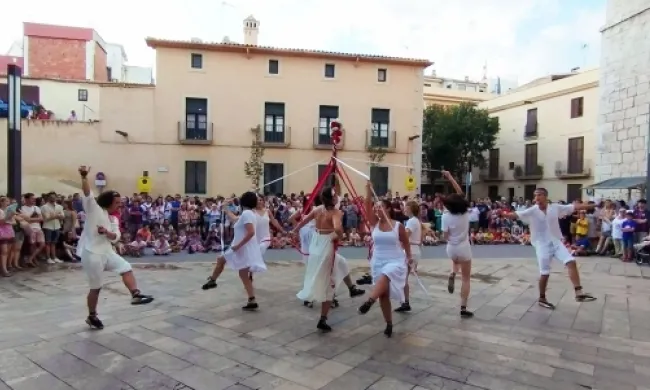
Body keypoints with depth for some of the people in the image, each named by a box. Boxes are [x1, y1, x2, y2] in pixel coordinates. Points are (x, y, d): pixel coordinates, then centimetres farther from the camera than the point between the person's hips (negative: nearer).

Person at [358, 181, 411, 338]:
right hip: (378, 262, 4)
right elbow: (368, 207, -13)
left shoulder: (398, 226, -6)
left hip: (396, 262, -4)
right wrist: (368, 190, -21)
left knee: (384, 277, -38)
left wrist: (409, 257, 14)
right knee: (383, 295, 5)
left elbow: (406, 243, 8)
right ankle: (389, 324, 19)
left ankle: (369, 301, -55)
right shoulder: (375, 223, 1)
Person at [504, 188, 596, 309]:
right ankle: (542, 299, 19)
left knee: (571, 262, -15)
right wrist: (502, 214, -41)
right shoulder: (531, 211, -10)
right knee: (545, 273, 2)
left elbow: (575, 207, 6)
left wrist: (593, 205, 7)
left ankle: (579, 293, -9)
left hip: (556, 242, 3)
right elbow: (516, 215, -24)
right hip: (542, 245, -3)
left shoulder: (555, 207, -1)